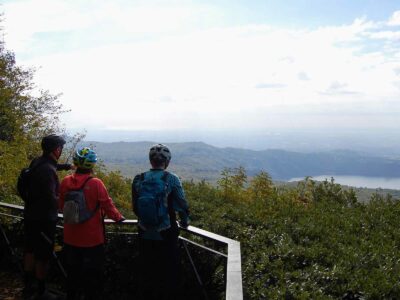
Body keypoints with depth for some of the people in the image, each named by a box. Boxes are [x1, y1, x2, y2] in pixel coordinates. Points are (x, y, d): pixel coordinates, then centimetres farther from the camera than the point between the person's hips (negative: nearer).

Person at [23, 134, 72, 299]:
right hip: (44, 219, -9)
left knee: (30, 250, 21)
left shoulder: (36, 162, 2)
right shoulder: (48, 171, -26)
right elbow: (50, 198, -27)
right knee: (43, 255, 6)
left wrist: (63, 166, 28)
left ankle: (28, 286, 36)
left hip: (30, 216, 9)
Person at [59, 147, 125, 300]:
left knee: (73, 272, 21)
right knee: (93, 275, 12)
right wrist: (119, 218, 4)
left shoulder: (65, 182, -7)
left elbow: (61, 206, 6)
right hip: (92, 239, -4)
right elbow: (108, 206, -14)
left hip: (71, 238, 4)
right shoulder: (96, 183, -20)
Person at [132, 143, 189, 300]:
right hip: (166, 235, -3)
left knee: (147, 273, 18)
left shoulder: (138, 179, -4)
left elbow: (135, 207, 3)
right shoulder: (171, 179, -13)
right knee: (169, 274, 13)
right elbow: (182, 205, -9)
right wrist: (184, 222, 11)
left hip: (145, 235, 3)